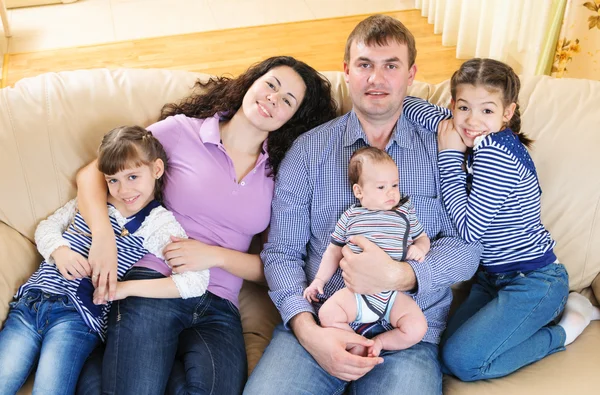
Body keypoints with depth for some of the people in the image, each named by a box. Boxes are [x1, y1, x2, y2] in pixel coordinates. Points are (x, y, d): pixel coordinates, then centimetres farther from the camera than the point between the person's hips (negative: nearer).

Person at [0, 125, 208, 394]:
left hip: (79, 317, -4)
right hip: (32, 300, 4)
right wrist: (59, 250, -5)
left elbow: (197, 280, -16)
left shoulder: (160, 223, -3)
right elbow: (47, 226, 21)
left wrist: (125, 287, -19)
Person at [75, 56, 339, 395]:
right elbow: (92, 174, 3)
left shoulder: (279, 176, 9)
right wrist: (103, 235, -15)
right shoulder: (182, 130, 2)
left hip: (219, 308, 3)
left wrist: (215, 255, -10)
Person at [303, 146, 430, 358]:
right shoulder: (350, 216, 8)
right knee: (327, 314, -23)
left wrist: (419, 248, -3)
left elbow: (422, 238, 21)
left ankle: (378, 342, -1)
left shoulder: (406, 213, 9)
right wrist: (319, 279, 7)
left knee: (417, 328, -21)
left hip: (395, 293, 0)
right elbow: (334, 251, 15)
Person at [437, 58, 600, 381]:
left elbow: (469, 228, -24)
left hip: (534, 281, -9)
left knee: (461, 360, -15)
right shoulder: (486, 146, 3)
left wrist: (449, 155, -21)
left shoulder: (494, 149, -24)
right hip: (494, 278, 9)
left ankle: (566, 327, 2)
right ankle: (552, 311, 13)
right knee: (448, 345, 2)